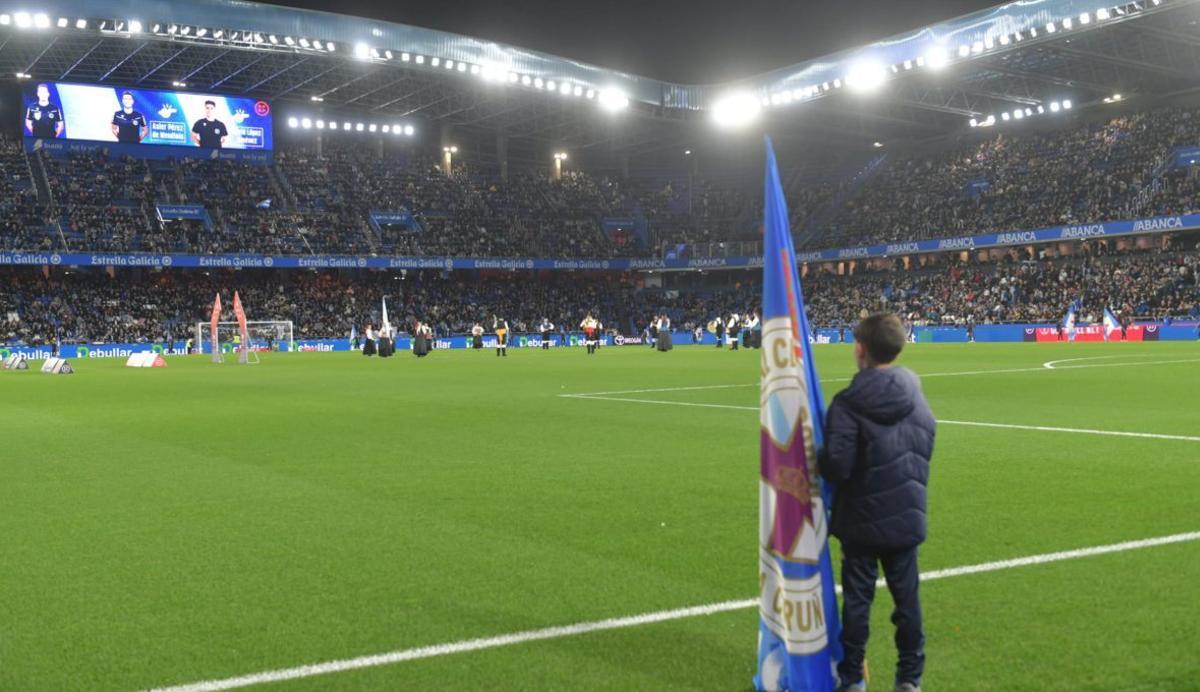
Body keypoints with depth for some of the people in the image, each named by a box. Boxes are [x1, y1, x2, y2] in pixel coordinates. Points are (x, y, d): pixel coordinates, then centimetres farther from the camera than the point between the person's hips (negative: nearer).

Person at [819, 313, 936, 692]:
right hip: (907, 515, 4)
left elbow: (836, 465, -22)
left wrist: (819, 457, -1)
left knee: (857, 598, 8)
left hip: (861, 518, -4)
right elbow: (925, 455, 8)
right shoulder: (918, 400, 0)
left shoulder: (848, 403, -17)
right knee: (907, 596, 12)